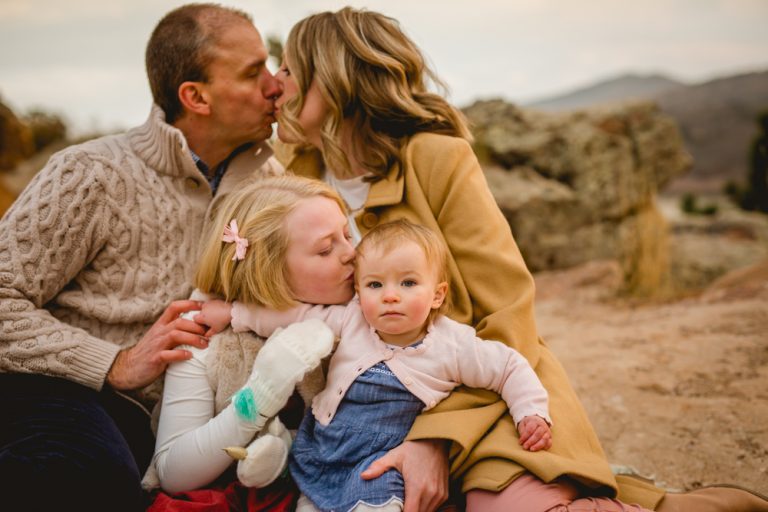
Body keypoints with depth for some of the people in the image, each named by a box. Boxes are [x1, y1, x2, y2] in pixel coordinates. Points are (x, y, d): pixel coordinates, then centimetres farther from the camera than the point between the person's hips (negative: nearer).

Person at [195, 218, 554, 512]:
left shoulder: (452, 345, -9)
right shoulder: (349, 322, -3)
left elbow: (510, 367, -1)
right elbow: (294, 316, 6)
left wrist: (532, 413, -9)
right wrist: (234, 313, 8)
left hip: (378, 460, -3)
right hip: (319, 445, 3)